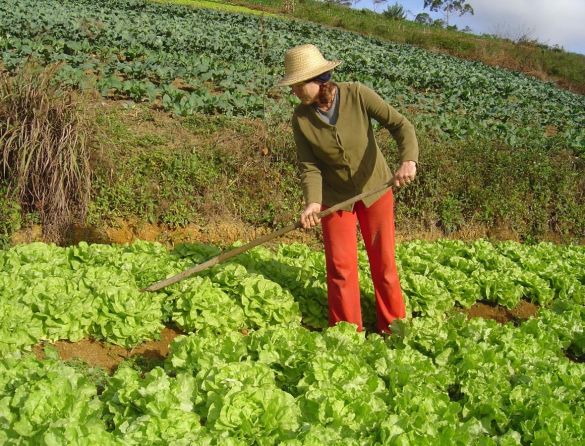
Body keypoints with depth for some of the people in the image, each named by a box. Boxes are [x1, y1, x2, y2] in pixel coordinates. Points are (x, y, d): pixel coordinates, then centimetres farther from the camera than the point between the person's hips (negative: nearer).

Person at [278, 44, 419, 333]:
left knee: (383, 261, 8)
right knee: (340, 265, 2)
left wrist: (408, 160, -38)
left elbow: (400, 125, -20)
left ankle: (393, 327, 25)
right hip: (335, 195, 1)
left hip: (375, 188, -1)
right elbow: (309, 165, -14)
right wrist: (313, 202, -31)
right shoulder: (301, 118, -14)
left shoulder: (357, 95, -19)